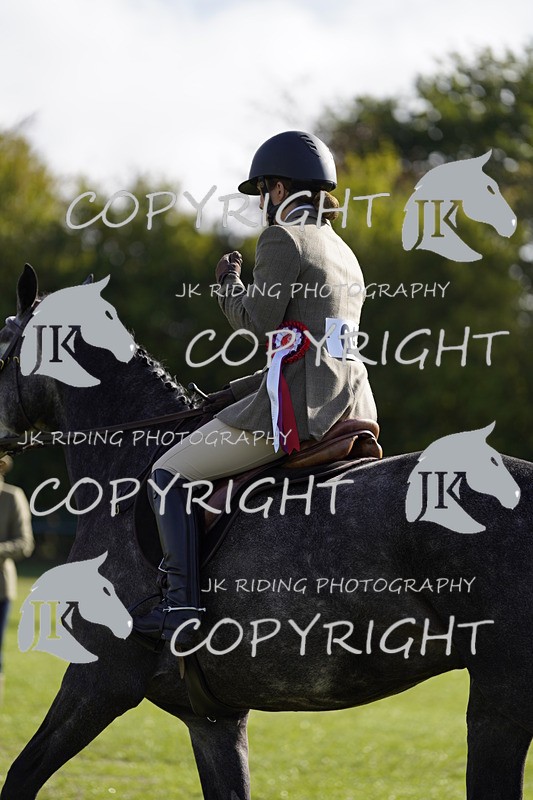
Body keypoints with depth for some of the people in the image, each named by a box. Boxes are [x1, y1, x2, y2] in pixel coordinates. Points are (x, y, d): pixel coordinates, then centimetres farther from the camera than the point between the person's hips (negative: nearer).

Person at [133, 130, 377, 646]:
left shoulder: (283, 239, -6)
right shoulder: (342, 253, 23)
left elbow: (259, 321, -14)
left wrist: (228, 282, 7)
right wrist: (238, 392, 21)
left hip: (298, 406, -10)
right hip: (352, 405, 10)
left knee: (170, 475, -1)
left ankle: (181, 608, -14)